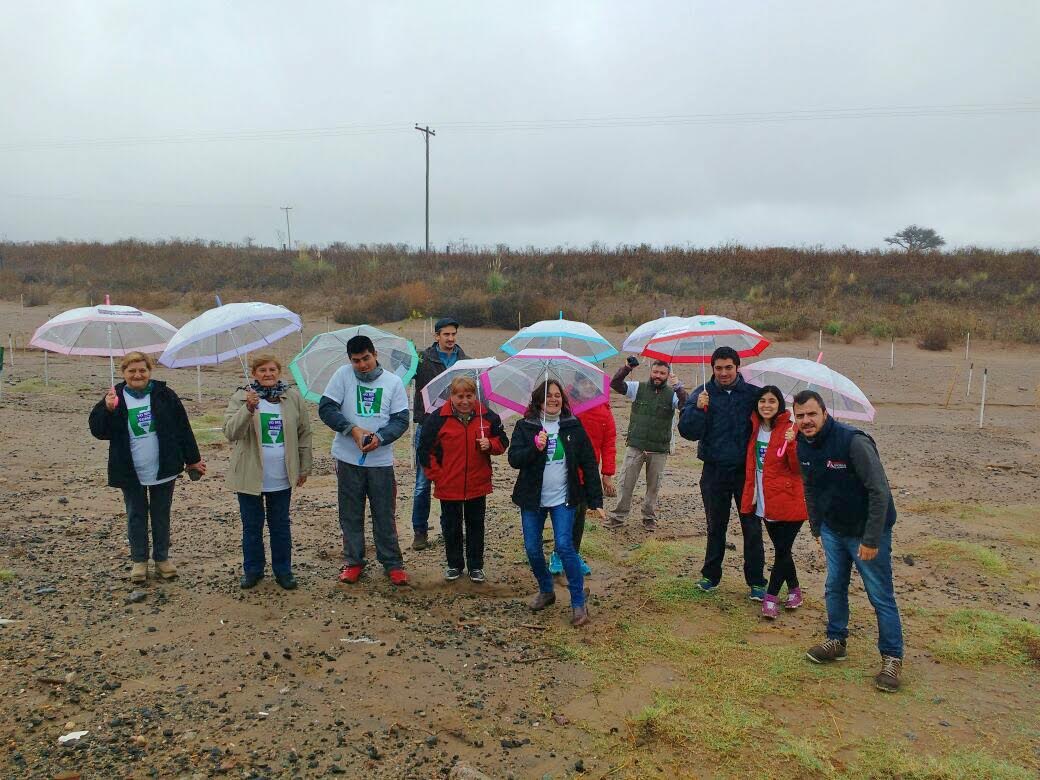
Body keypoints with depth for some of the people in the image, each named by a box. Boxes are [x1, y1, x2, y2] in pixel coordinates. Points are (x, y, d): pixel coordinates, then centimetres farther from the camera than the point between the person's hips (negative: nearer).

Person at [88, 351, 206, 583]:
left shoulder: (164, 395, -2)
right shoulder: (116, 398, -3)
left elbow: (183, 428, 2)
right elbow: (98, 431, -6)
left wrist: (193, 459, 3)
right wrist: (107, 409, -24)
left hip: (164, 470, 0)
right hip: (131, 474, 0)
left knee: (161, 516, 12)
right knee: (136, 517, 11)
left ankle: (162, 558, 25)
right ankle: (139, 560, 25)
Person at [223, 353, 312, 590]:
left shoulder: (293, 397, 0)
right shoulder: (241, 397, -5)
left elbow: (304, 433, 5)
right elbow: (230, 432, -17)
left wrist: (304, 467, 5)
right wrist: (249, 408, -32)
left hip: (281, 478, 1)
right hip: (250, 476, -1)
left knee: (281, 525, 12)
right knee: (252, 526, 11)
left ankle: (283, 570, 24)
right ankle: (252, 569, 27)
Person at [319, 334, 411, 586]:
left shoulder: (393, 381, 1)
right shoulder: (343, 375, -1)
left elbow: (401, 419, -1)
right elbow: (326, 408, -6)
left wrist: (379, 437, -18)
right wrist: (353, 429, -17)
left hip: (381, 459, 0)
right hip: (348, 459, 0)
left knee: (385, 515, 7)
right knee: (350, 515, 10)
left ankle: (392, 563, 19)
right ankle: (353, 562, 25)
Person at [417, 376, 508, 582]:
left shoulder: (487, 416, -2)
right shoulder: (438, 419, -8)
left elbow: (502, 441, 9)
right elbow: (425, 450, -2)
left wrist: (490, 445, -13)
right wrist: (437, 476, -5)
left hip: (478, 486, 1)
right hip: (448, 486, -1)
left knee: (476, 526, 13)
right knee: (451, 527, 12)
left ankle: (476, 566, 28)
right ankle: (454, 565, 30)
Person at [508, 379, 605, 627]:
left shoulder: (573, 426, -1)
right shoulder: (525, 426, -2)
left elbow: (588, 463, -1)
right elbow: (514, 459, -10)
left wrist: (595, 501, -4)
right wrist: (535, 447, -28)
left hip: (563, 498, -2)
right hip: (532, 499, 2)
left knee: (564, 546, -13)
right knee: (532, 549, 8)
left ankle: (579, 603, 1)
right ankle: (546, 591, 33)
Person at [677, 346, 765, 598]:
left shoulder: (753, 394, -2)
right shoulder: (703, 394, -2)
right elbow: (687, 431, -9)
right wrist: (698, 409, -26)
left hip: (746, 471, 0)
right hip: (715, 471, 1)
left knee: (752, 527, 5)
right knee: (715, 526, 14)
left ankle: (756, 582, 15)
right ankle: (711, 575, 26)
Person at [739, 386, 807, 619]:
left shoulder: (789, 430, -10)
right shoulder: (755, 429, 6)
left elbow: (799, 469, -15)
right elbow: (751, 466, 16)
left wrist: (792, 444, -28)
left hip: (788, 503, -6)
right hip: (766, 503, 6)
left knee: (782, 551, -1)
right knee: (781, 549, 16)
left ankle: (771, 596, 7)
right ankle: (794, 590, 31)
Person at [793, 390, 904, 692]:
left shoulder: (853, 442, -26)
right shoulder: (803, 446, -3)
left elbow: (880, 492, -24)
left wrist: (872, 540, -23)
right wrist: (817, 530, 14)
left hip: (867, 531, -6)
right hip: (833, 529, 6)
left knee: (881, 596, 1)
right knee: (834, 588, 13)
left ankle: (892, 658, 14)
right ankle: (836, 641, 30)